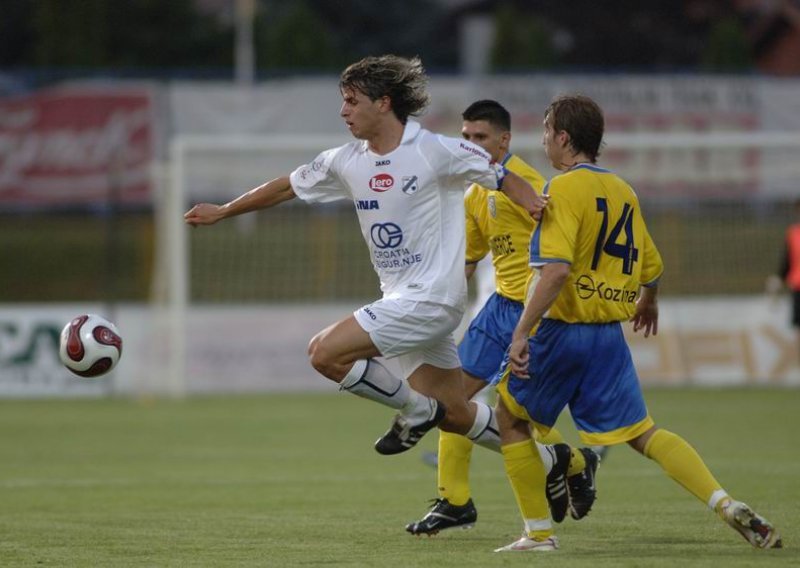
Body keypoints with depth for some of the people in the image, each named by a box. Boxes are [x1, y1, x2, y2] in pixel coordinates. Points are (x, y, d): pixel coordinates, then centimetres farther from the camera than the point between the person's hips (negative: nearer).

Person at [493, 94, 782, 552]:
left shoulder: (564, 189, -12)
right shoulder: (623, 192, 10)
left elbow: (555, 270, -24)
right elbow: (652, 268, 19)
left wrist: (522, 332, -22)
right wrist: (648, 302, 40)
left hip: (562, 330, -6)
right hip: (610, 335, 6)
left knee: (511, 419, 14)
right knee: (642, 433, 9)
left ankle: (539, 532, 12)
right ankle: (727, 505, -9)